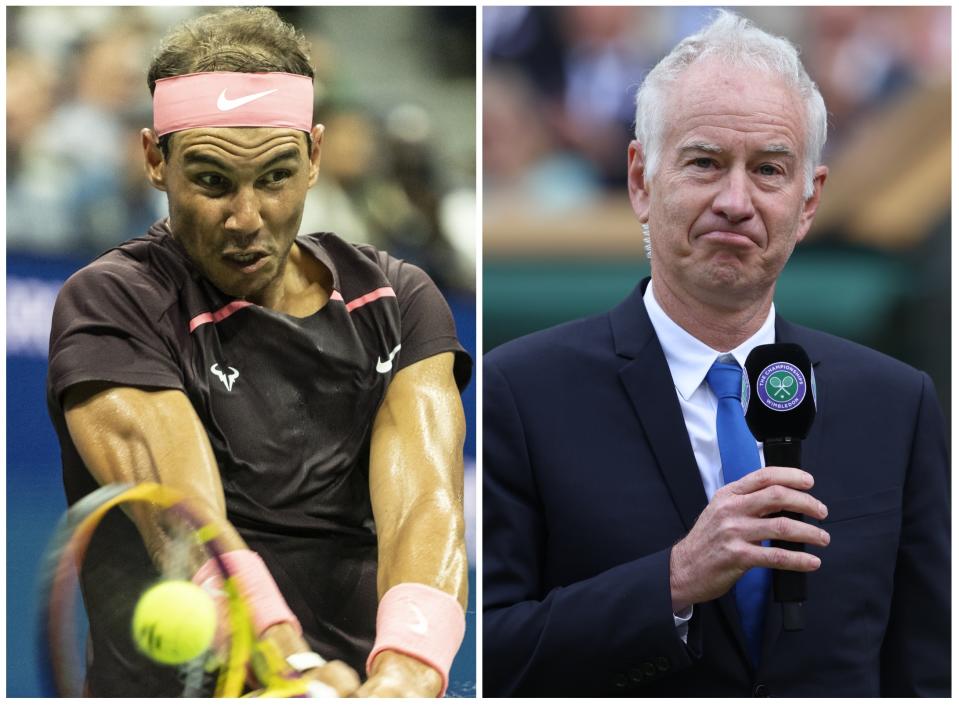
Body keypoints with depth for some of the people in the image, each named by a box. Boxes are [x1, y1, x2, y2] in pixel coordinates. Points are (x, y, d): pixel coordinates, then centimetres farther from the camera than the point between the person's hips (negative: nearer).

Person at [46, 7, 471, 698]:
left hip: (367, 673, 2)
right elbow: (183, 519, -18)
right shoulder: (111, 304, -1)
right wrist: (292, 665, -37)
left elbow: (423, 498, -9)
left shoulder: (397, 299, 9)